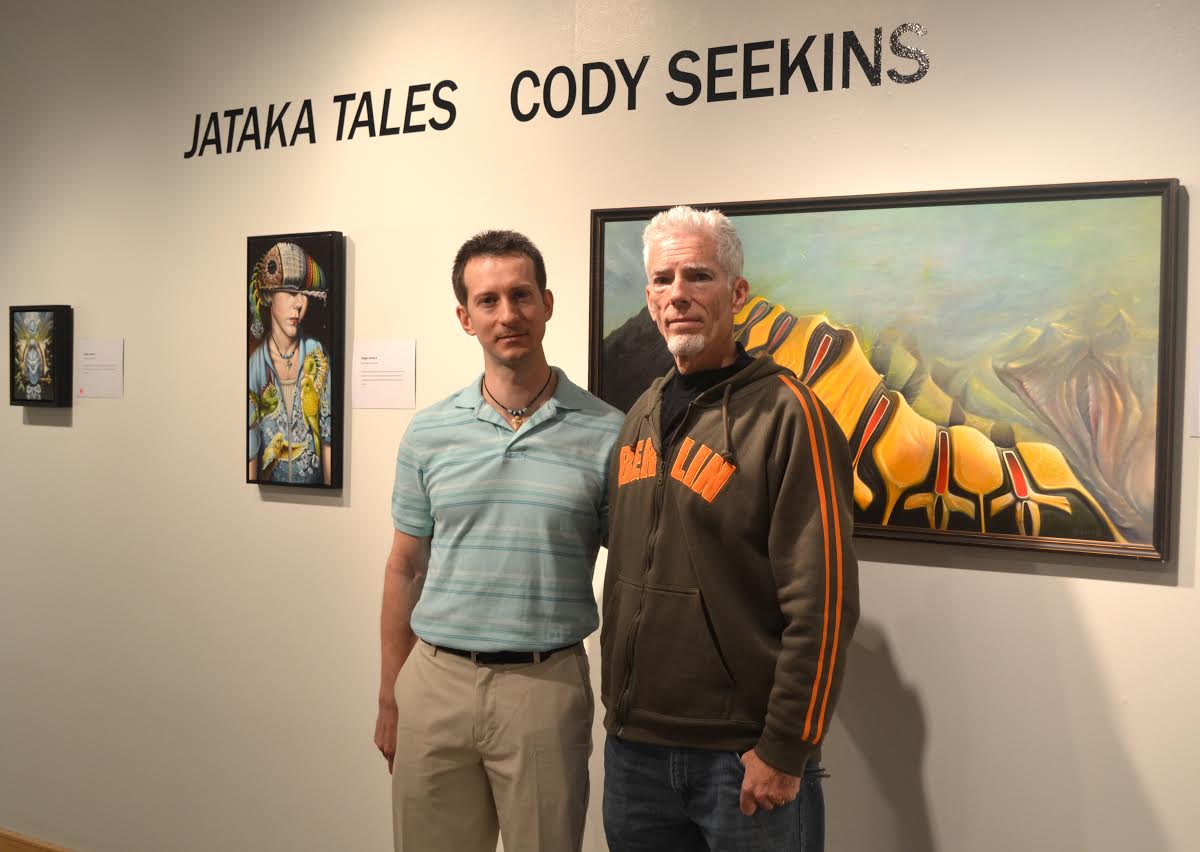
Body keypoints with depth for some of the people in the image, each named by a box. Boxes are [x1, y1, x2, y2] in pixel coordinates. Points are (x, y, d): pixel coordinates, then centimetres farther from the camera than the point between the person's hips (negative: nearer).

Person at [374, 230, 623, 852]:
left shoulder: (606, 433, -4)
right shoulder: (428, 432, 3)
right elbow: (405, 568, 10)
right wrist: (389, 696, 10)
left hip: (547, 684, -2)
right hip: (435, 680, 2)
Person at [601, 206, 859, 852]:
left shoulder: (785, 412, -12)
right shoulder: (641, 417, 10)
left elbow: (822, 600, -15)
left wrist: (785, 749, -15)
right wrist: (619, 706, 14)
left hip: (743, 755, -6)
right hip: (633, 747, 6)